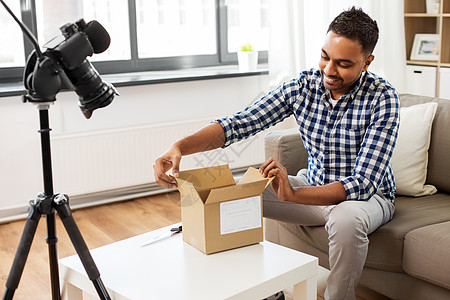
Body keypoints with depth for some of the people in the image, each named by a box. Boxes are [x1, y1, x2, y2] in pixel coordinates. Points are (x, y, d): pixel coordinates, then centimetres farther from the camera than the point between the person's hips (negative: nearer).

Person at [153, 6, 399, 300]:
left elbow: (363, 183, -30)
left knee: (347, 218, -41)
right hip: (315, 188, 5)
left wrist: (293, 195, -46)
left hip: (369, 195, -4)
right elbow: (239, 123, -14)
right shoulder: (303, 86, -10)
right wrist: (181, 146, -31)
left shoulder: (382, 98, -22)